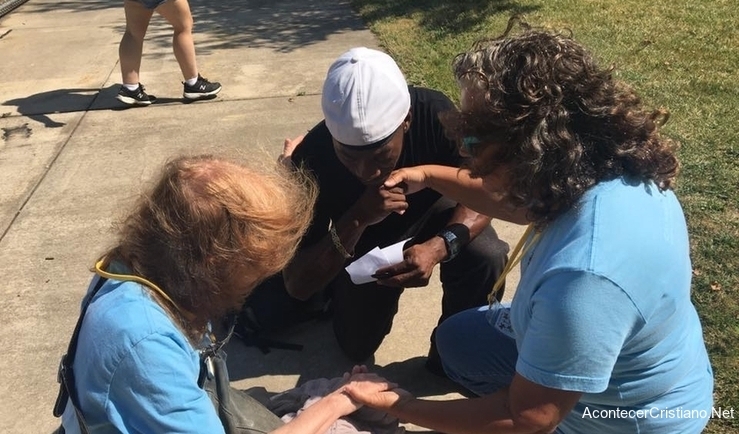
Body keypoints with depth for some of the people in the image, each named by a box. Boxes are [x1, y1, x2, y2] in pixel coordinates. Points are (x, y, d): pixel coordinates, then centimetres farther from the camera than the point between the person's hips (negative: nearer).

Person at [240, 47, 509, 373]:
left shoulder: (434, 114, -35)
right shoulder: (312, 159, -35)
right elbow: (296, 286, -31)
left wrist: (439, 246, -44)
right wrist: (356, 221, -47)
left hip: (430, 214, 0)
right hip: (363, 242, 0)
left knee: (485, 257, -30)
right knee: (357, 348, 7)